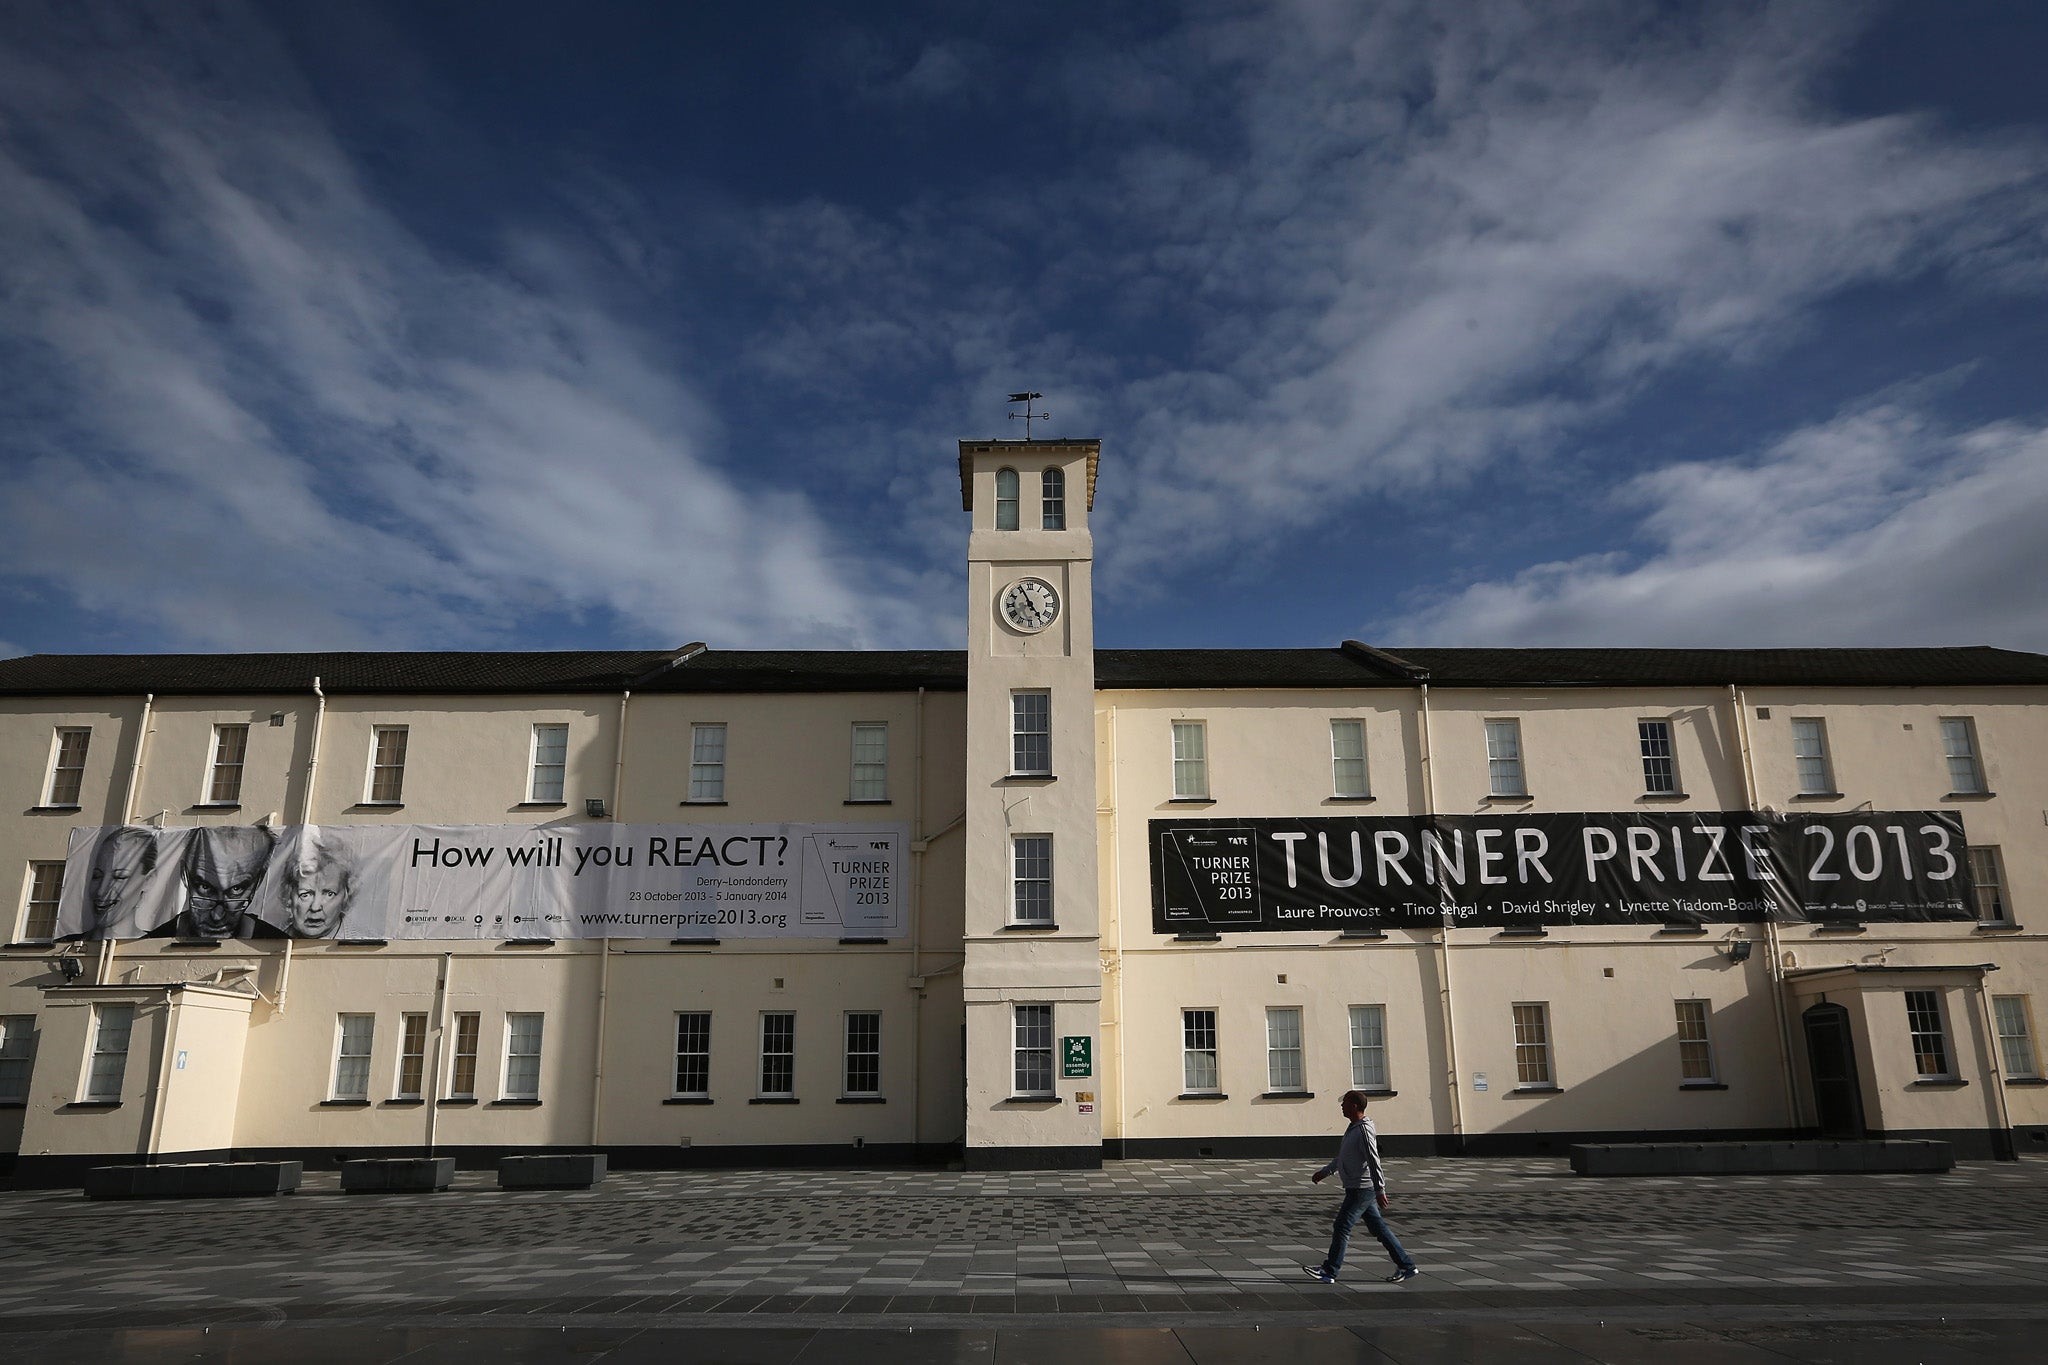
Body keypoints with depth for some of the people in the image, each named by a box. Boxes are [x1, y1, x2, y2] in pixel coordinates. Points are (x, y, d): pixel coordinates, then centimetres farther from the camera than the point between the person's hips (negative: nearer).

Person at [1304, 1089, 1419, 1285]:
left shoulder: (1364, 1130, -19)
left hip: (1361, 1190, -10)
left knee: (1341, 1227, -5)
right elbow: (1342, 1158, 25)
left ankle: (1329, 1271, 1)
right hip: (1358, 1188, 10)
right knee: (1378, 1227, 12)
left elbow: (1374, 1162, -23)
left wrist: (1380, 1191, -25)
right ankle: (1406, 1265, 17)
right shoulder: (1353, 1128, 13)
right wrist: (1324, 1172, 27)